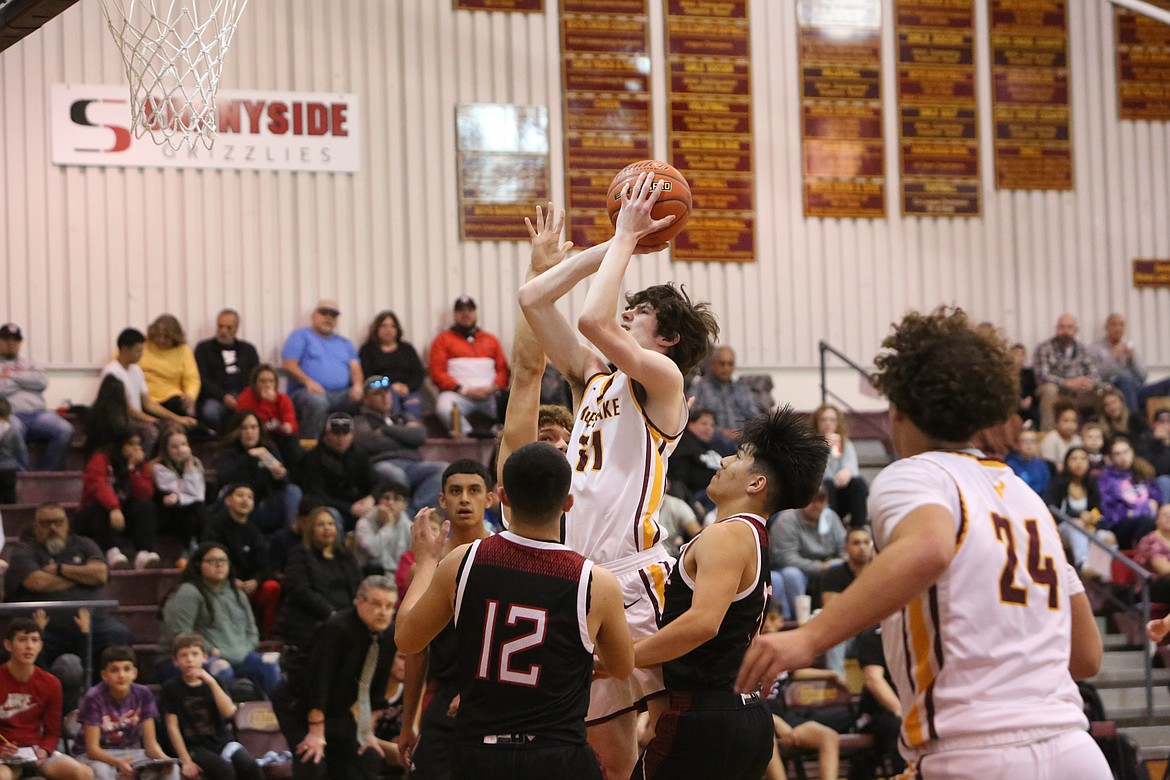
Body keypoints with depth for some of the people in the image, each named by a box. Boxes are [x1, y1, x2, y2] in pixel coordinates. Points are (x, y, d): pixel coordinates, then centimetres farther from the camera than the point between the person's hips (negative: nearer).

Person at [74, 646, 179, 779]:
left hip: (130, 752, 4)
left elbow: (151, 742, -7)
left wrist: (163, 759, -31)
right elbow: (92, 748, -22)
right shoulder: (94, 698, -19)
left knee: (171, 768, -22)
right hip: (98, 755, -4)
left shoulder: (143, 695, -8)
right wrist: (118, 763, -42)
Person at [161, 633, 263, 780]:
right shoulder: (171, 688, -2)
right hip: (194, 746, -3)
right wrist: (185, 761, -13)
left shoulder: (212, 682, 8)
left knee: (250, 766, -25)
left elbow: (228, 711, -8)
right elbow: (172, 726, -6)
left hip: (221, 741, 3)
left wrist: (211, 682, -17)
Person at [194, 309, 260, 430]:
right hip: (214, 398, -1)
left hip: (245, 397, 1)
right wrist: (224, 397, -14)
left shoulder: (248, 350, 23)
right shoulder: (204, 348, 14)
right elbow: (202, 380, 3)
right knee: (210, 411, -38)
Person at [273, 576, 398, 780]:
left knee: (369, 758, 0)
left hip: (336, 710, 7)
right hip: (298, 706, -7)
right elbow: (318, 680, -30)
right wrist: (316, 732, -29)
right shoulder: (336, 629, -27)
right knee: (313, 762, -23)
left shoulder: (387, 638, -5)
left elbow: (375, 690, 3)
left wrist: (368, 732, 1)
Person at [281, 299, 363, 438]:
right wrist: (308, 381, -18)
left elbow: (355, 368, 15)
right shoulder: (301, 336, 13)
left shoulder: (345, 343, 28)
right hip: (307, 392, -4)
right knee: (316, 401, -41)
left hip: (341, 395, 4)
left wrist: (357, 385, -9)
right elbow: (288, 365, 0)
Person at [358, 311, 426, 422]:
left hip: (409, 391, 3)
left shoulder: (407, 348, 27)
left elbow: (419, 373, 16)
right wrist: (391, 387, -10)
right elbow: (366, 376, 3)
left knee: (413, 404, -33)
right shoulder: (367, 350, 18)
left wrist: (408, 387, -6)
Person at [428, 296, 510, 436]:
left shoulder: (490, 340, 27)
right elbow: (438, 373, 6)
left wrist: (493, 388, -6)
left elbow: (503, 369, 16)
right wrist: (463, 390, -8)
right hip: (458, 394, -3)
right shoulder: (443, 339, 17)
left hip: (490, 394, 3)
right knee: (444, 407, -39)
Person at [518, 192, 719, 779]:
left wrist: (626, 238, -8)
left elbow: (594, 321, -19)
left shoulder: (662, 376, -3)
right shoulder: (593, 377, 19)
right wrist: (615, 244, 14)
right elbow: (533, 299, 17)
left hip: (636, 581, -8)